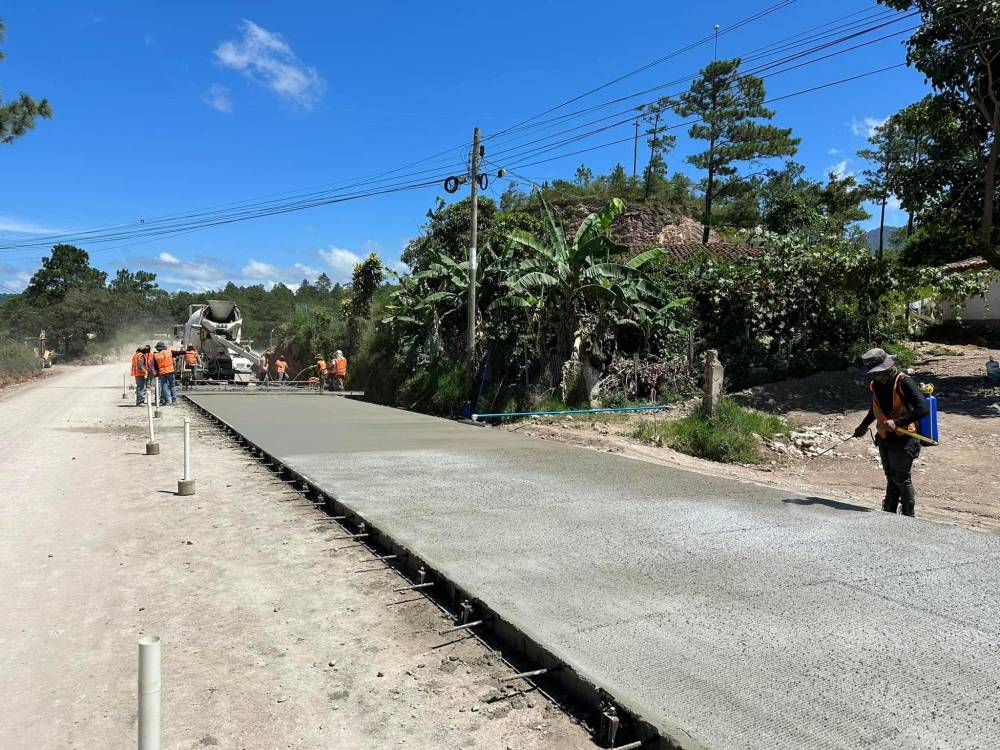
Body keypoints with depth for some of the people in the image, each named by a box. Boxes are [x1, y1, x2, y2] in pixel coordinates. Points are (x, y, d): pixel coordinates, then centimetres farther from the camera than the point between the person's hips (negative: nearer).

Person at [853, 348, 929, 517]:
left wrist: (897, 422, -31)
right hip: (884, 439, 7)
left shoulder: (904, 382, -18)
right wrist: (863, 426, 21)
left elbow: (923, 409, -25)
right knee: (891, 478, 16)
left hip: (903, 440, -7)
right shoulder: (875, 384, 4)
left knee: (902, 479, 2)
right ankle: (889, 513, 24)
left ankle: (909, 516, 16)